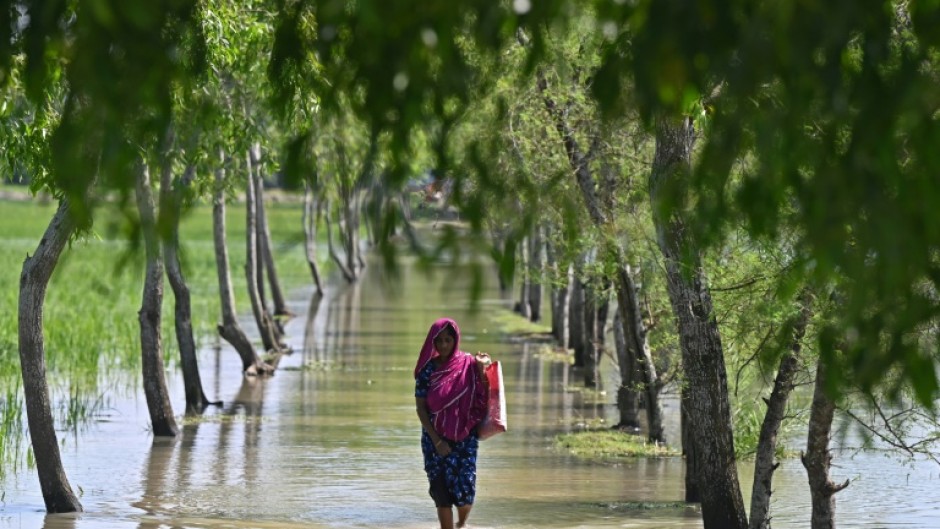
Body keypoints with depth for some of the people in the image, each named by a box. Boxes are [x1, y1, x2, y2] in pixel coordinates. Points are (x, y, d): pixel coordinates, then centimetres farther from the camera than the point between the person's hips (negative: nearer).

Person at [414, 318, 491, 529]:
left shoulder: (468, 365, 0)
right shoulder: (427, 369, 0)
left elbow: (481, 400, -6)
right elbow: (420, 408, -1)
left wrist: (481, 369, -19)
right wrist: (436, 440, -9)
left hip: (464, 438, -1)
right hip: (435, 438, 1)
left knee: (465, 489, -8)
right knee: (442, 492, -2)